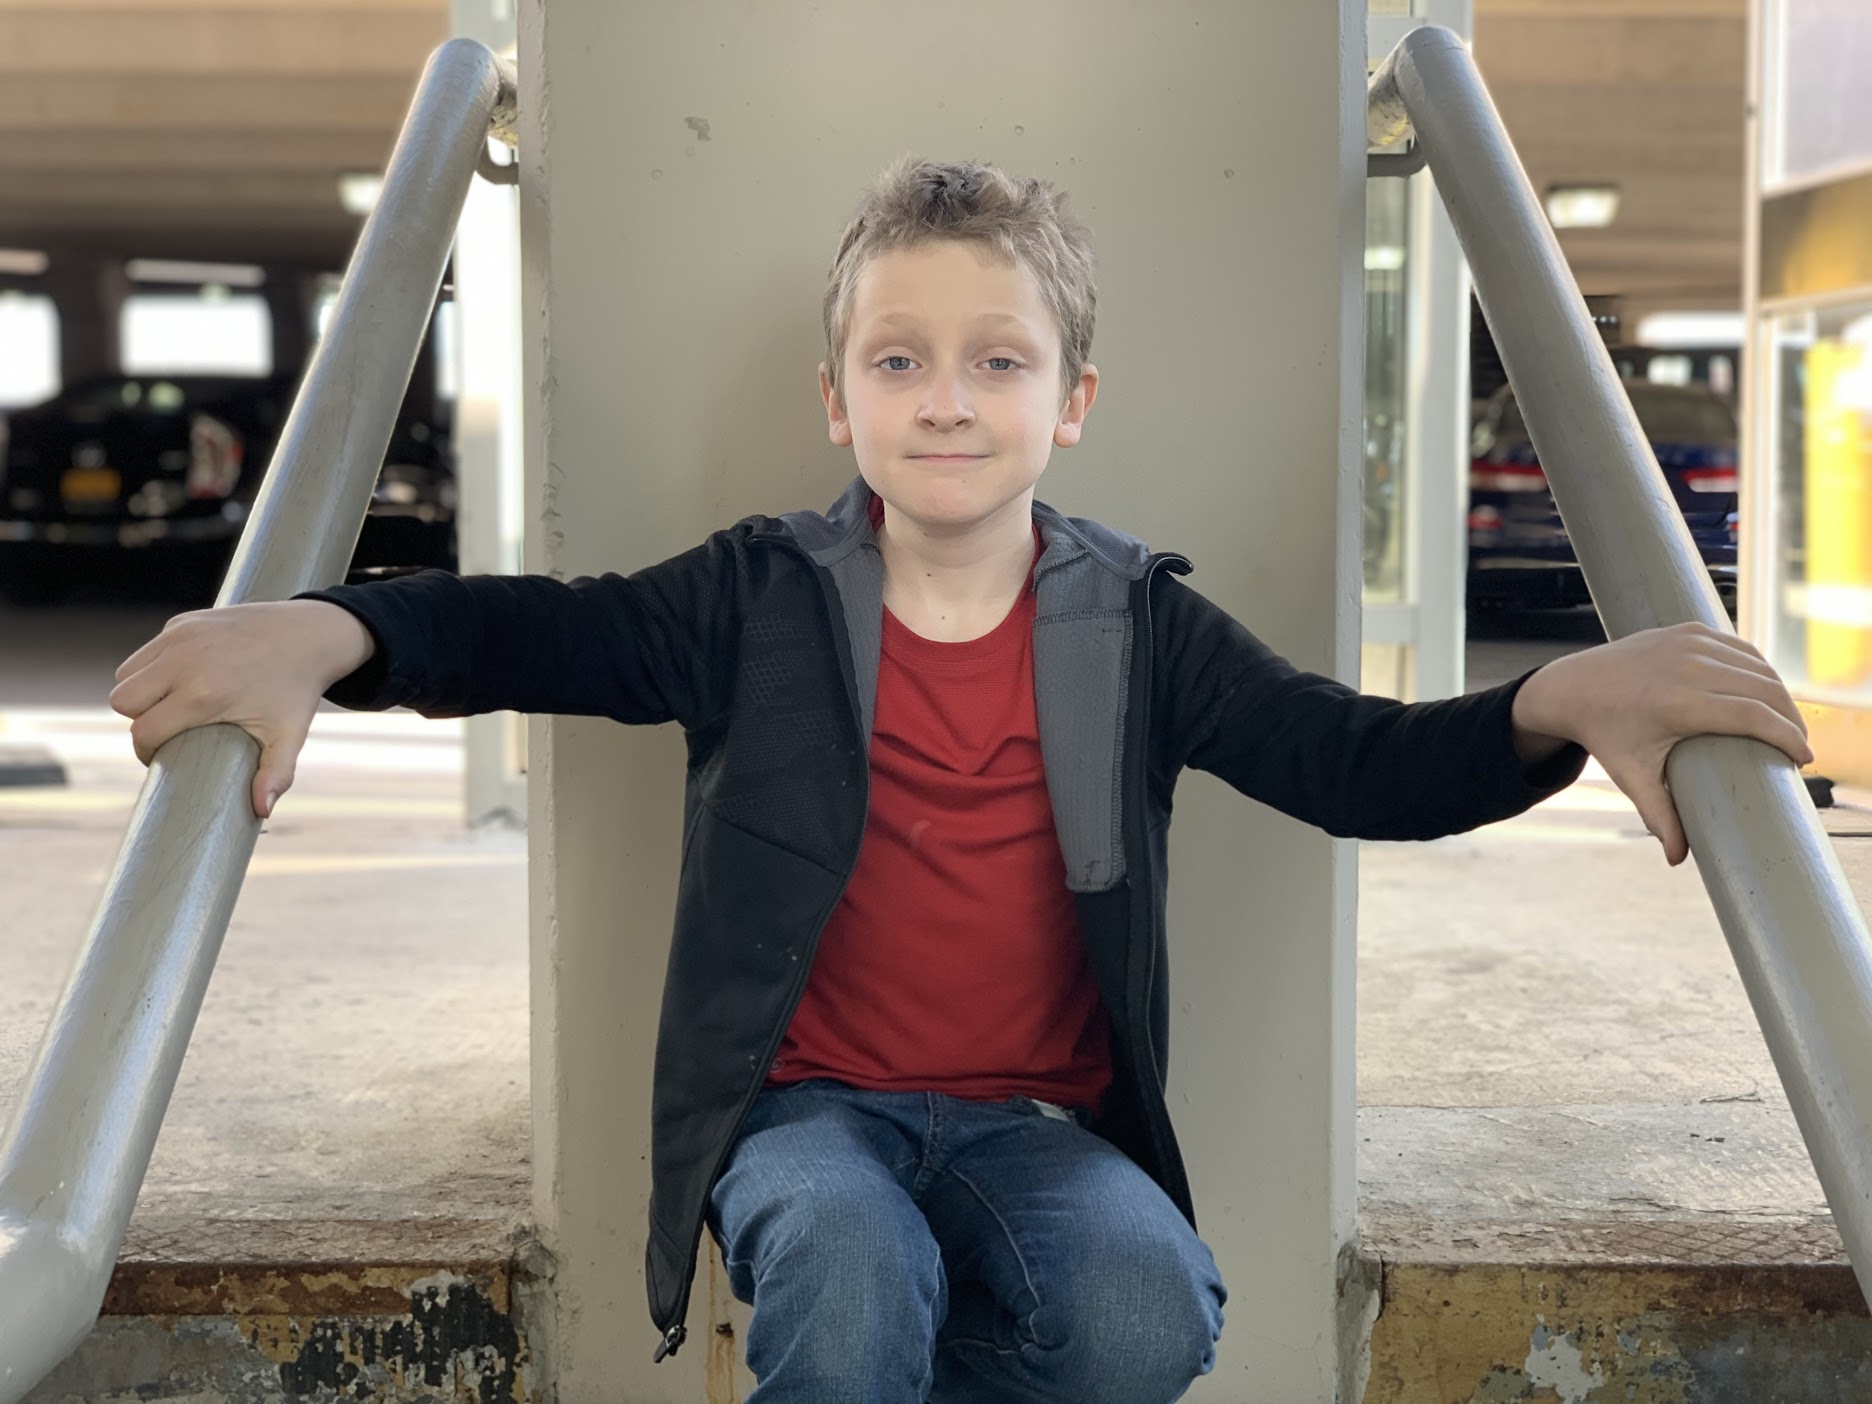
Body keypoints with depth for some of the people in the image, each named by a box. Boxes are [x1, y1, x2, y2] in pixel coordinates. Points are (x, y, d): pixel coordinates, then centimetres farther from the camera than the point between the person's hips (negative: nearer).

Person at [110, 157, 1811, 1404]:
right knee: (850, 1266, -34)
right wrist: (316, 630, -33)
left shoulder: (1138, 624, -1)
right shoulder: (766, 595, -2)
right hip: (808, 1104, -2)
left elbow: (1361, 761, -9)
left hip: (1039, 1121, 2)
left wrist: (1561, 698, -30)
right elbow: (539, 627, -12)